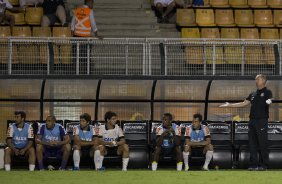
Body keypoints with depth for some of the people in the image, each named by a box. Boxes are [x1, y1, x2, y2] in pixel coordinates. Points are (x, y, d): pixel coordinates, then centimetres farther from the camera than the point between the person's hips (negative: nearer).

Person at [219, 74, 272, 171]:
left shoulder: (267, 92, 0)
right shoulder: (253, 94, 20)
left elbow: (269, 100, -19)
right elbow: (243, 104, 21)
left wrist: (269, 102, -44)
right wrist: (229, 105, 19)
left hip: (262, 120, -7)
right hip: (252, 120, 7)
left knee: (262, 144, -7)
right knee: (252, 144, 6)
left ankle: (263, 165, -3)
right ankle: (254, 164, 10)